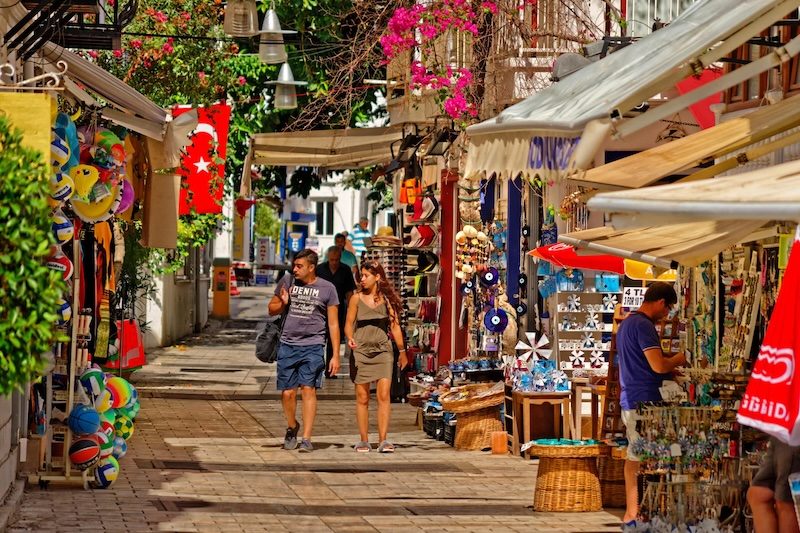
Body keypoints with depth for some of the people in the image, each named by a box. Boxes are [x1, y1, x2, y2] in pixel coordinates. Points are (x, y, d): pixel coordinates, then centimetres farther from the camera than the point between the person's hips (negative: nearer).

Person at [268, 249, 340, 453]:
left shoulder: (327, 288, 2)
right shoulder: (287, 282, 8)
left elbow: (333, 323, 5)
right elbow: (271, 310, 19)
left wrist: (335, 355, 0)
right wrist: (283, 303, -4)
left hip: (313, 346, -3)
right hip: (287, 345, 3)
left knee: (309, 389, -12)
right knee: (287, 392, 2)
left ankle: (306, 439, -12)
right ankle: (292, 427, 29)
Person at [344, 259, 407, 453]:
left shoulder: (387, 299, 3)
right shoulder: (357, 298, 3)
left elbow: (395, 326, 9)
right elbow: (349, 324, 5)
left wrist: (402, 352, 14)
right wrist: (350, 338, -16)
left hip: (382, 350, 0)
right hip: (361, 351, 0)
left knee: (384, 395, -11)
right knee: (362, 397, 3)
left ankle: (383, 440, -13)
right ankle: (364, 440, 9)